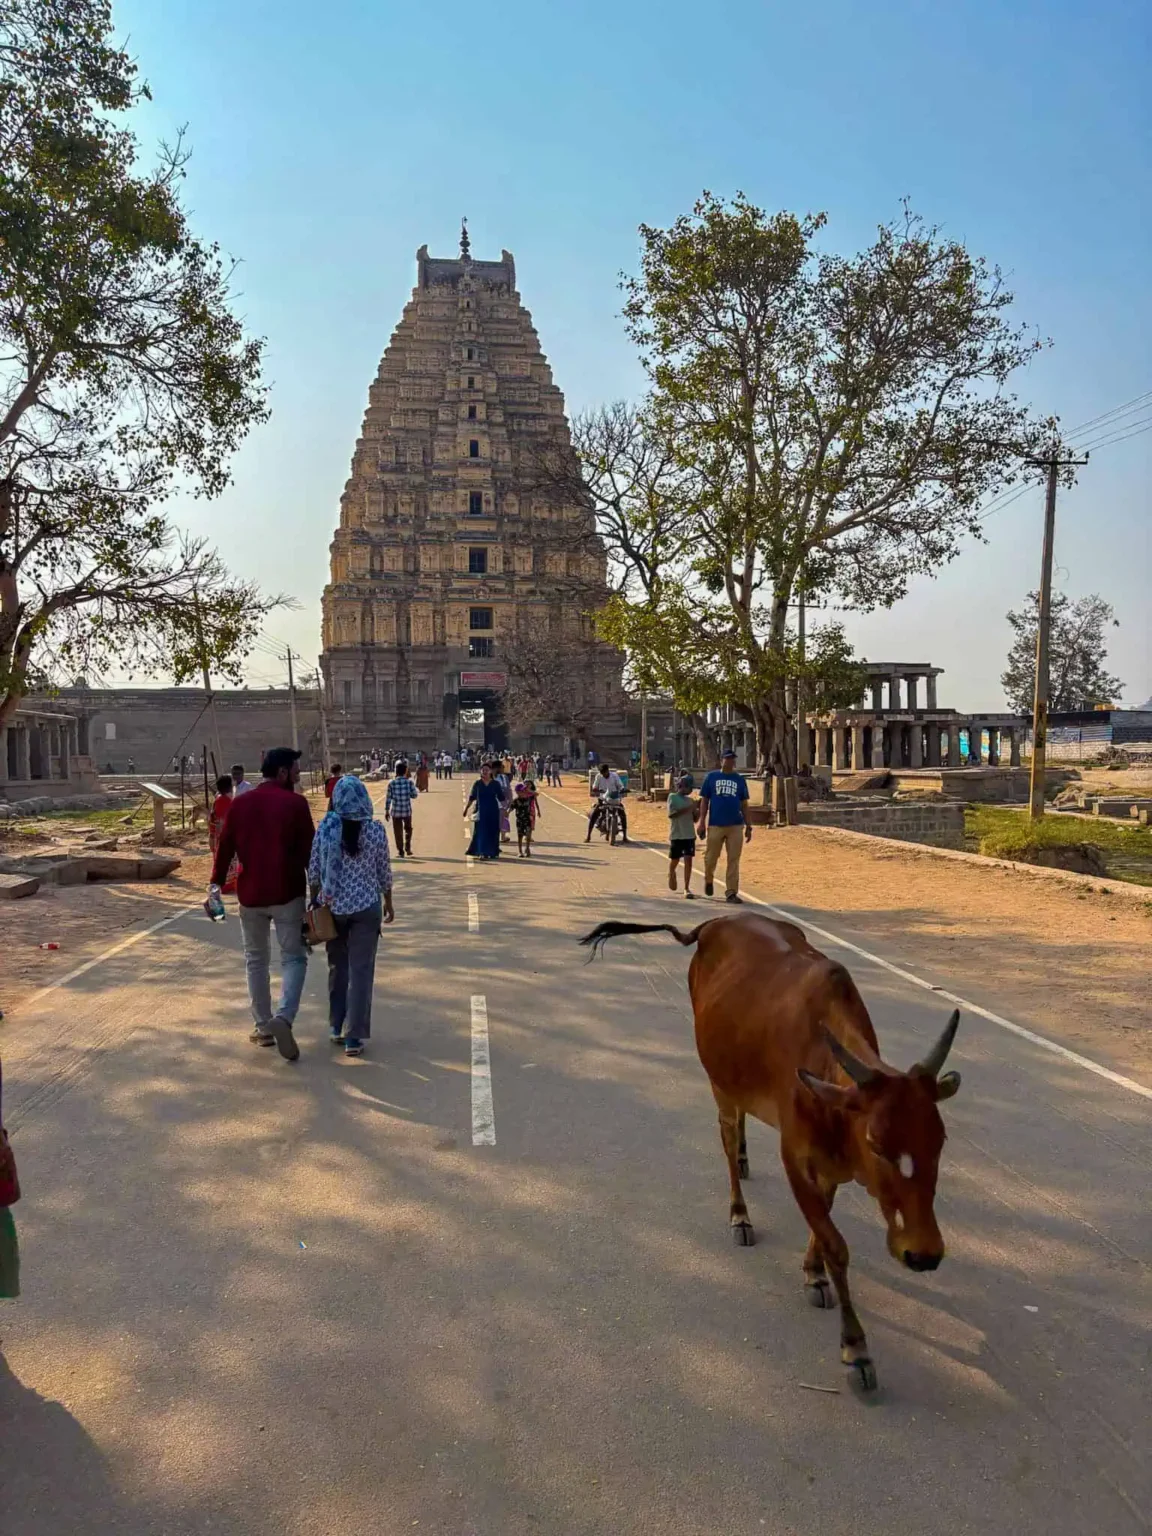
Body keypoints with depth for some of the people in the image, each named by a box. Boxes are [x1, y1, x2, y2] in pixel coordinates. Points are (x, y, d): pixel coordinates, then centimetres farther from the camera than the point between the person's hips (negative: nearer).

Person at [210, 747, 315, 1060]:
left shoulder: (240, 804, 4)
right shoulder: (295, 803, -7)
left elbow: (225, 847, 4)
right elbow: (308, 850, -6)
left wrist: (216, 883, 10)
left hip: (250, 894, 4)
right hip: (287, 894, -3)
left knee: (256, 959, 16)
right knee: (294, 957, 5)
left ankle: (263, 1027, 20)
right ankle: (283, 1017, -15)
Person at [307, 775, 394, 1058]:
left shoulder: (325, 827, -6)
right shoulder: (375, 829, -8)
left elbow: (314, 870, -2)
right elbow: (384, 871, 0)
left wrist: (314, 902, 11)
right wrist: (388, 902, 14)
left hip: (333, 906, 2)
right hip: (366, 906, -2)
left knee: (337, 966, 18)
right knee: (361, 970, 4)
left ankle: (337, 1027, 27)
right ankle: (353, 1036, 3)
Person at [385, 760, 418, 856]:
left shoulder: (392, 783, -7)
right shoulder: (409, 782, -8)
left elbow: (388, 798, -5)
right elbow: (414, 795, -4)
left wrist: (387, 811, 3)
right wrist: (416, 790, 16)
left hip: (396, 811, 0)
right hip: (407, 811, 0)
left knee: (398, 832, 9)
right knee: (408, 830, 21)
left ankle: (401, 851, 10)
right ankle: (407, 849, 16)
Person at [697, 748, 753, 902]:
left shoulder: (740, 779, 10)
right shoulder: (711, 777, 6)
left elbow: (744, 804, 12)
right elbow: (704, 800, 6)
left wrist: (748, 826, 8)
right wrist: (702, 823, -3)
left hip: (736, 826, 1)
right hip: (715, 825, -1)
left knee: (733, 860, 0)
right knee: (711, 857, 4)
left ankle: (731, 892, 5)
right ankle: (708, 881, 33)